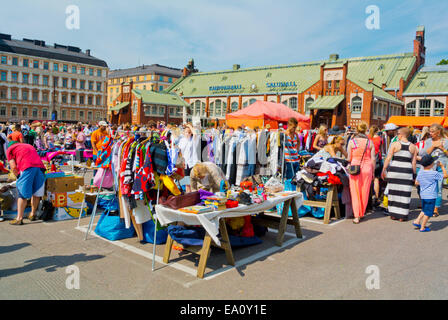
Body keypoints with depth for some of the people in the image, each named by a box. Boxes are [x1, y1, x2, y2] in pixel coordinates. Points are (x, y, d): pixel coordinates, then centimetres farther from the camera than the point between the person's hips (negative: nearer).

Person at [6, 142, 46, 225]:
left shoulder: (9, 149, 20)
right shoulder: (28, 145, 36)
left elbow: (13, 167, 8)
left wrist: (18, 177, 20)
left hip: (27, 168, -5)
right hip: (40, 166, 5)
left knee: (22, 194, 2)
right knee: (36, 193, 16)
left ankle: (19, 218, 4)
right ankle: (33, 214, 29)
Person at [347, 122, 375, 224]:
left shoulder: (352, 141, -4)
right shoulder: (370, 142, 2)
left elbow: (349, 158, -2)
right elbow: (373, 159, 3)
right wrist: (372, 172, 13)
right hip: (367, 168, 2)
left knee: (355, 193, 3)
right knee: (365, 192, 13)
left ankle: (356, 216, 1)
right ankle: (362, 213, 26)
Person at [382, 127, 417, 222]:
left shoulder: (395, 144, -3)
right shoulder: (413, 147, 5)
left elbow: (388, 158, -6)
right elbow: (414, 162, 4)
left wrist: (383, 170, 0)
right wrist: (414, 175, 11)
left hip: (394, 170, -1)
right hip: (407, 172, 2)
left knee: (393, 191, 8)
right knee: (404, 193, 5)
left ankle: (393, 214, 14)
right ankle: (402, 216, 8)